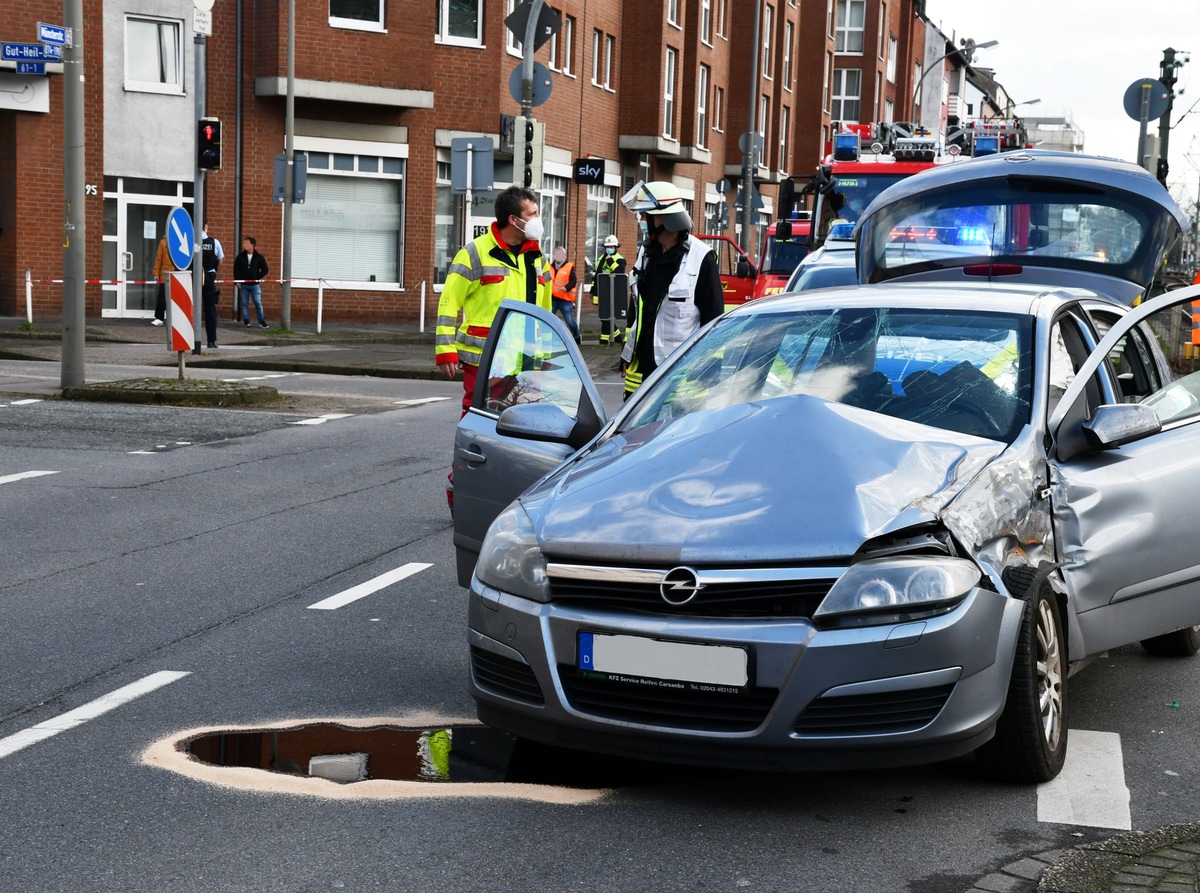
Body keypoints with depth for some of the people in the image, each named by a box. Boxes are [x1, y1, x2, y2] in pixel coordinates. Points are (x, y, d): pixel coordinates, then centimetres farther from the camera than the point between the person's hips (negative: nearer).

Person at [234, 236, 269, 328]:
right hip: (243, 285, 2)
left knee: (258, 303, -5)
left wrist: (257, 278, -4)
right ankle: (246, 322, 10)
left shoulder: (259, 257, 0)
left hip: (255, 285, -2)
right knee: (245, 304, 4)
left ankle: (261, 322, 1)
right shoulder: (240, 257, 4)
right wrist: (237, 281, -2)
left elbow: (265, 270, 3)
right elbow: (236, 269, 7)